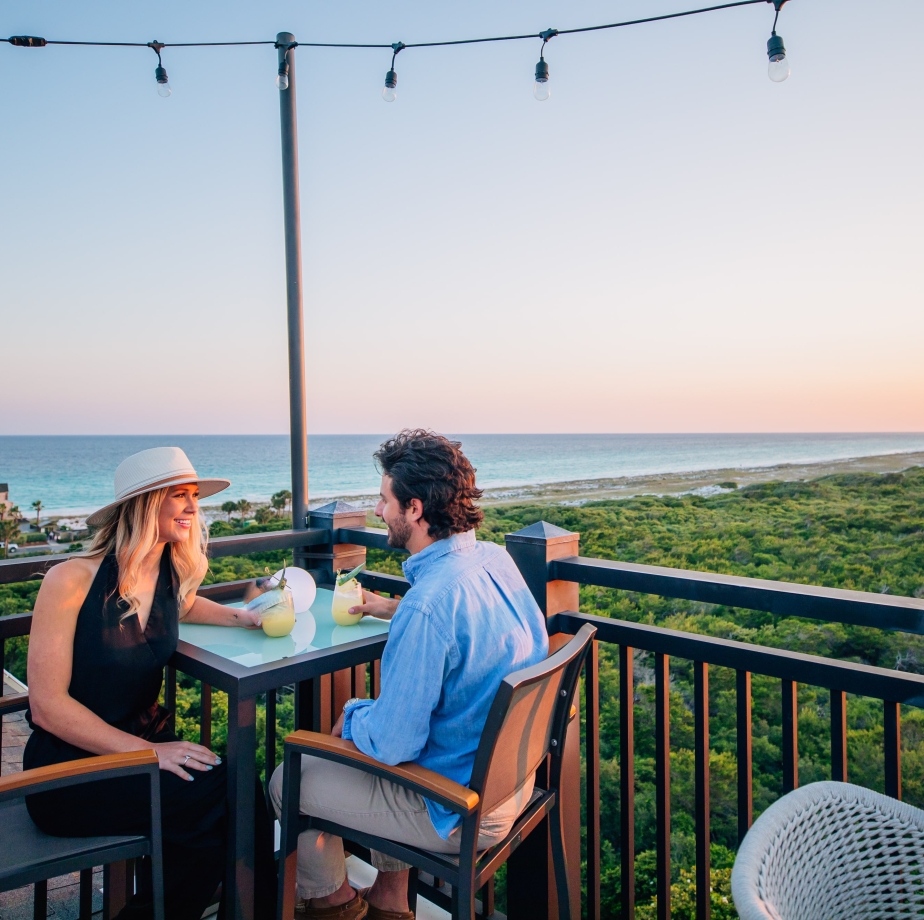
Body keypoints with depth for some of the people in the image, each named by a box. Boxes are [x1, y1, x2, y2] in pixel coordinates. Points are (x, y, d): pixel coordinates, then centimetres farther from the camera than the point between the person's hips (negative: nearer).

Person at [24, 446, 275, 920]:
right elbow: (48, 707, -15)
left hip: (147, 741, 5)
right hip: (70, 769, -5)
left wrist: (243, 617, 8)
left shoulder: (173, 576, 2)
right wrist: (147, 751, -22)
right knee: (213, 798, -24)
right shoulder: (72, 580, -15)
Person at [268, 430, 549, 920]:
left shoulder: (427, 606, -32)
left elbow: (391, 744, -25)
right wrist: (394, 610, 15)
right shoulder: (495, 559, -6)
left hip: (460, 814, -8)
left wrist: (351, 715, -5)